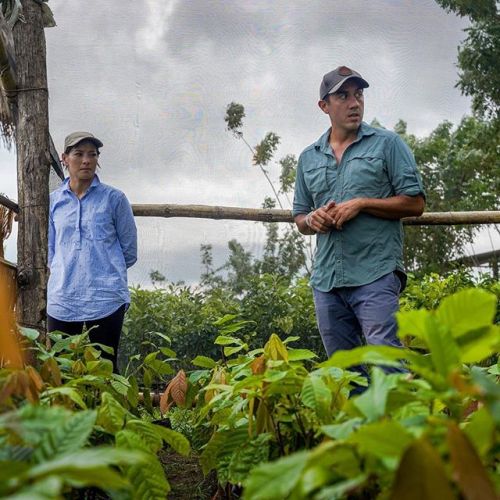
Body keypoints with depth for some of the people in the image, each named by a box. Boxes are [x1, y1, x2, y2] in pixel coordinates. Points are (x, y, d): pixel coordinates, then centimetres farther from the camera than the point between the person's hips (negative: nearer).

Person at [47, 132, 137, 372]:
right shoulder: (53, 201, 10)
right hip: (61, 301, 3)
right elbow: (50, 253, 17)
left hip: (106, 301, -3)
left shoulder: (114, 198, 1)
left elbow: (129, 253, 7)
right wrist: (67, 274, 7)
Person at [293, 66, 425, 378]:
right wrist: (312, 220, -1)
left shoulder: (387, 143, 5)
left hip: (376, 273, -5)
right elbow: (299, 218, 23)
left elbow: (415, 203, 0)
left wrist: (362, 204, -10)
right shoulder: (309, 158, 17)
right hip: (326, 279, 5)